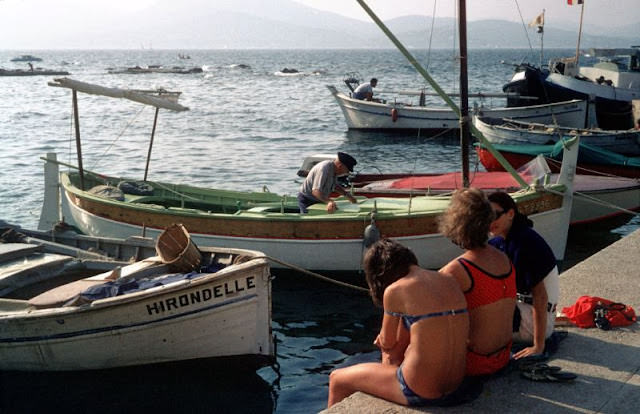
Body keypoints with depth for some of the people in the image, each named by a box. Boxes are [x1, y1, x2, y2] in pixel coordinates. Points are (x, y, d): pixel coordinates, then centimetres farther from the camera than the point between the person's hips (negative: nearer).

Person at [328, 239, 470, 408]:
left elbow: (387, 344, 0)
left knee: (337, 379, 17)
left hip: (419, 392, -7)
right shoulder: (450, 283, 7)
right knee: (389, 364, 39)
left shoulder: (395, 290, -12)